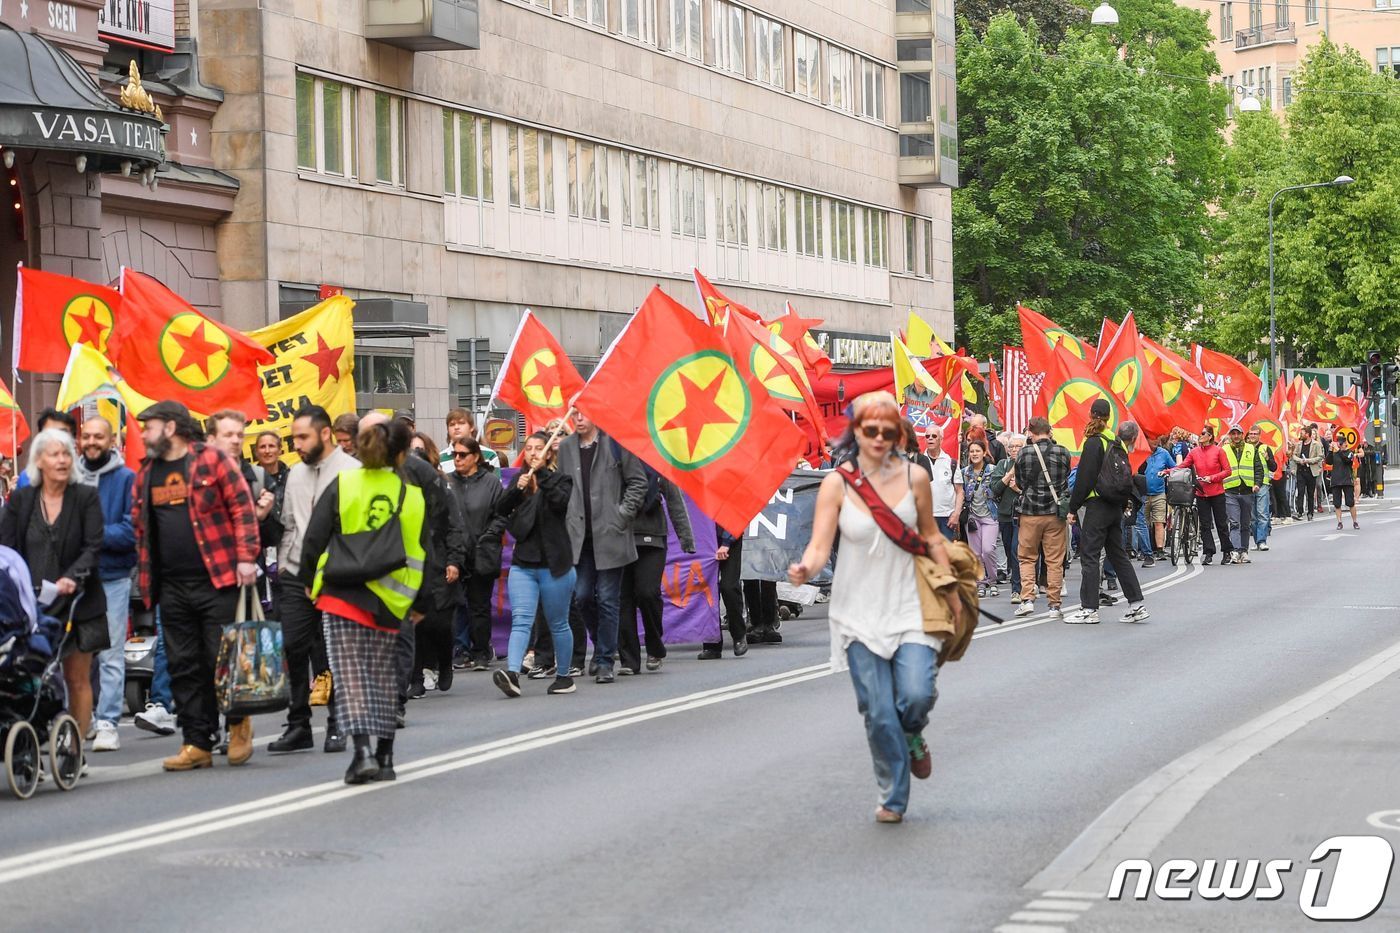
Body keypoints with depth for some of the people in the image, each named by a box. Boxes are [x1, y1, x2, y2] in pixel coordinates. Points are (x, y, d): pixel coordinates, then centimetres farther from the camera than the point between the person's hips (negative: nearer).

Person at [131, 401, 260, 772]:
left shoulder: (212, 459, -3)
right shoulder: (147, 473, 14)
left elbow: (242, 507, -5)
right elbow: (140, 527, 20)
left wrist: (245, 557, -11)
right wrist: (145, 575, 13)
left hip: (217, 579, -6)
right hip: (171, 586, 6)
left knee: (222, 658, -3)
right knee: (183, 667, 4)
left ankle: (238, 724, 19)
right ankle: (197, 744, 9)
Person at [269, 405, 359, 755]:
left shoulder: (352, 471, -4)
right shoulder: (296, 474, 16)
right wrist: (282, 564, 12)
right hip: (296, 577, 5)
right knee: (293, 649, 2)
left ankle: (337, 725, 11)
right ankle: (298, 725, 10)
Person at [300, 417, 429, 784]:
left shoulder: (342, 486, -2)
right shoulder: (414, 495, 3)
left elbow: (314, 538, -1)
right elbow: (424, 554, 8)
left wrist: (309, 581, 13)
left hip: (342, 594, -2)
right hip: (391, 601, 2)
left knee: (350, 674, -3)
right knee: (384, 676, 14)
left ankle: (363, 750, -18)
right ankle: (385, 756, 17)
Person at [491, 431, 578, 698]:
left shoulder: (560, 479, 1)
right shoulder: (520, 480, 12)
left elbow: (561, 501, -20)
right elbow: (500, 509, 0)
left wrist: (543, 473, -19)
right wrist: (517, 489, -17)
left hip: (554, 565, -3)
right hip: (523, 564, 3)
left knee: (558, 624, 8)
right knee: (520, 621, -13)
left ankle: (564, 676, 22)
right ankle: (512, 675, -27)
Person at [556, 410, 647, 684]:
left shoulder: (615, 443, -2)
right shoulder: (566, 447, 8)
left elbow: (638, 481, 0)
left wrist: (623, 515, -7)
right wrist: (567, 523, 1)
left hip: (610, 535, -4)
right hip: (580, 536, 4)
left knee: (607, 599, -2)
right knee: (583, 596, 3)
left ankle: (605, 660, 5)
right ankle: (602, 645, 26)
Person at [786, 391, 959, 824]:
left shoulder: (914, 477, -2)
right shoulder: (837, 483, -6)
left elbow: (932, 538, 10)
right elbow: (819, 546, -11)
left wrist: (952, 596, 12)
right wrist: (805, 569, -33)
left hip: (908, 607, 1)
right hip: (860, 613, 0)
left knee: (917, 694, -18)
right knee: (878, 712, -1)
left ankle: (912, 737, 20)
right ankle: (893, 800, 19)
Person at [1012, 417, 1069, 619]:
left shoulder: (1024, 453, -7)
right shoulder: (1062, 452, -3)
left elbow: (1019, 483, 5)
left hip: (1030, 512, -1)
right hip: (1056, 512, 1)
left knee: (1026, 558, 11)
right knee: (1055, 560, 5)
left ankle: (1027, 598, -1)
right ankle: (1054, 604, 6)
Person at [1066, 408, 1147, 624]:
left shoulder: (1094, 443, -11)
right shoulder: (1118, 445, 10)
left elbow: (1084, 478, -14)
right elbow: (1128, 479, 14)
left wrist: (1073, 507, -9)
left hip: (1097, 507, -7)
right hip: (1115, 508, 7)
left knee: (1089, 556, -3)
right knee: (1118, 554, 13)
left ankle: (1089, 609, -4)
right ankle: (1136, 605, 12)